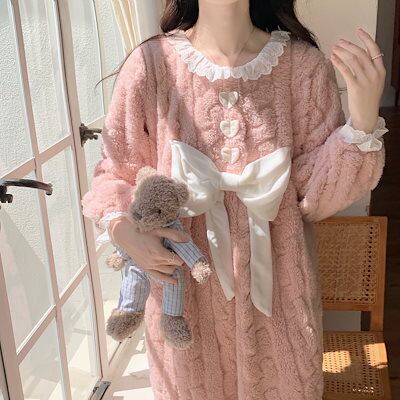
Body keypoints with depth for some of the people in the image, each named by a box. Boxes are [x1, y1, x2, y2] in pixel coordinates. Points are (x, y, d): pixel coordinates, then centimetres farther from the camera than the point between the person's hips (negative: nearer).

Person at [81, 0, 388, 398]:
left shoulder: (303, 64, -9)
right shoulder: (151, 64, -11)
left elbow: (315, 198, -7)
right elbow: (114, 173, 2)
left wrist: (363, 117, -19)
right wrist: (122, 228, -16)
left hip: (276, 290, 1)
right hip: (184, 294, 0)